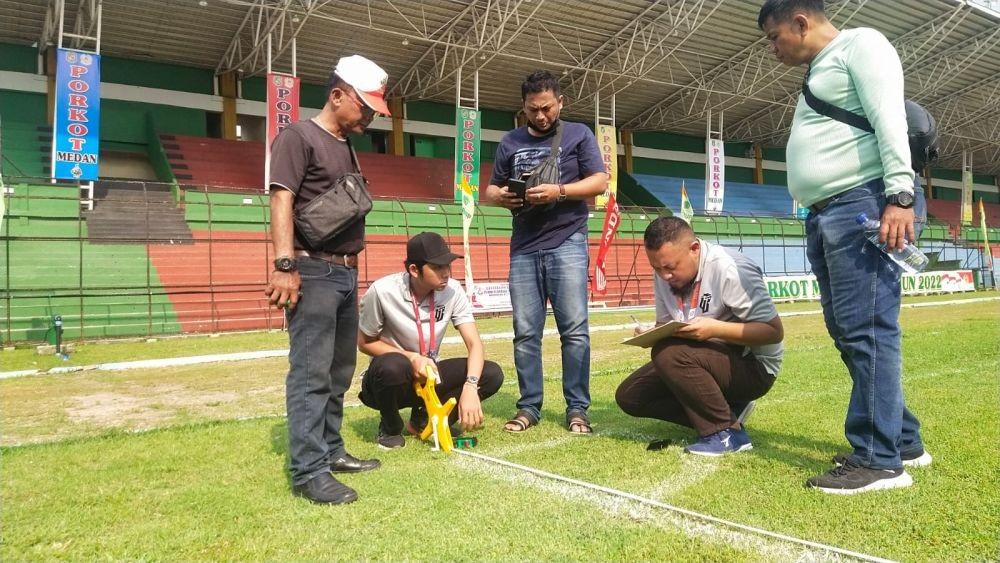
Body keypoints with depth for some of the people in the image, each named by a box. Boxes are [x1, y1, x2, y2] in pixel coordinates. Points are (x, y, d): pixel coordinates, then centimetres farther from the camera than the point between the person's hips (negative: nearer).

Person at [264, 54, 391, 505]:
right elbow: (281, 200, -15)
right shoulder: (299, 137, -6)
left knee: (339, 372, 14)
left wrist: (351, 268, 18)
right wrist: (285, 266, -23)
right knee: (311, 373, -8)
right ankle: (308, 471, -4)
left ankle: (330, 450, 26)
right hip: (313, 273, -9)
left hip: (346, 273, 9)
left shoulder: (347, 147, 19)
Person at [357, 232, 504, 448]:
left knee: (492, 374, -17)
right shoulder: (383, 291, -21)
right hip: (391, 379, -3)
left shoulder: (452, 290, -12)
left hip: (429, 375, 4)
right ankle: (390, 428, -7)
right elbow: (365, 342, -9)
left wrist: (470, 387, -33)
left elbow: (474, 344, -15)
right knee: (393, 365, -40)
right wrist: (411, 358, -24)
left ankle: (425, 419, 0)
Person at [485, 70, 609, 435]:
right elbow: (491, 188, 19)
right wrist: (499, 197, -5)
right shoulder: (510, 142, 16)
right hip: (523, 248, 3)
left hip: (567, 243, -3)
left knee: (574, 330, -5)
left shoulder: (578, 135, 8)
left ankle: (577, 408, 2)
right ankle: (529, 407, 10)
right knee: (525, 333, 2)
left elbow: (600, 181, -1)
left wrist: (559, 191, -16)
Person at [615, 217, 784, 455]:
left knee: (669, 353, -33)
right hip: (705, 360, 8)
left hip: (753, 365, -8)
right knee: (628, 395, -2)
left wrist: (715, 328, -32)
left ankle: (726, 432, -19)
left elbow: (774, 331, -21)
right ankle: (726, 410, -1)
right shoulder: (664, 274, 0)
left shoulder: (731, 270, -21)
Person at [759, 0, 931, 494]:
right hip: (827, 214, 10)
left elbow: (889, 118, -14)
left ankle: (879, 460, -8)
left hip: (865, 202, -10)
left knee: (866, 330, -12)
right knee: (847, 333, 9)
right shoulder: (820, 72, 28)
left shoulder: (859, 44, 0)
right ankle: (902, 440, 19)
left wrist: (900, 194, -24)